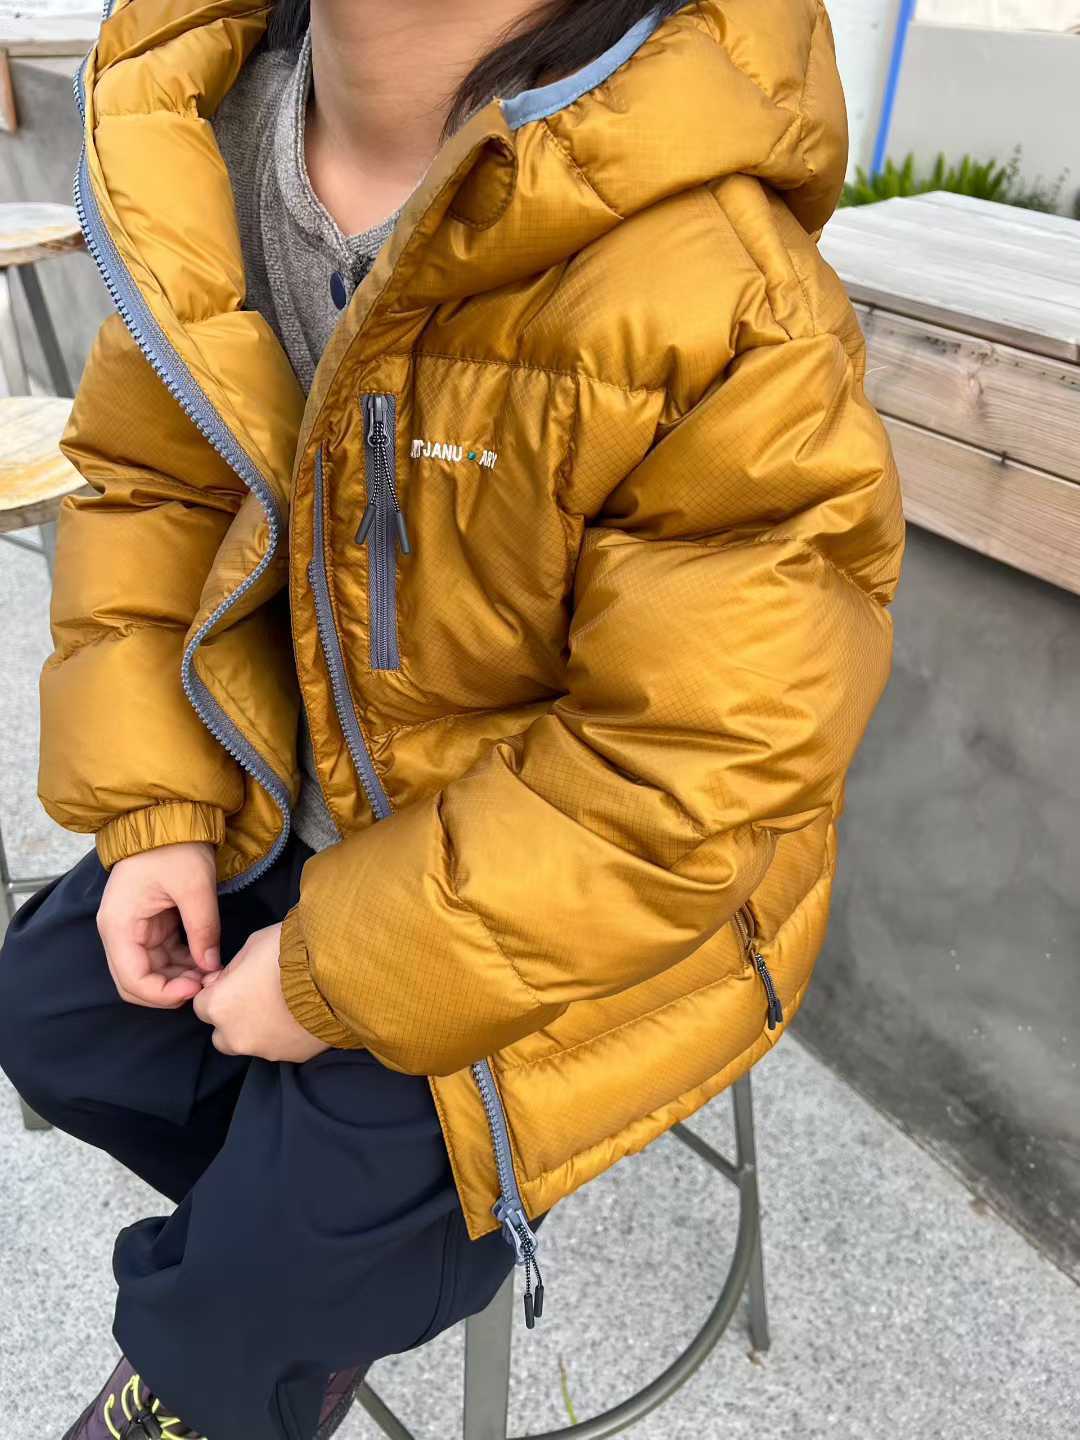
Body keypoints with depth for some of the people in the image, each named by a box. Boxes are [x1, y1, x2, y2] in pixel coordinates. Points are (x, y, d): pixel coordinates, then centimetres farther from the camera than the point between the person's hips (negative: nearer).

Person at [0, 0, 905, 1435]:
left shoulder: (722, 304, -32)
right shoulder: (196, 136, -7)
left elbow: (688, 787, -27)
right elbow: (145, 483, 2)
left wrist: (340, 975, -18)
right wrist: (152, 810, -7)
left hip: (605, 891, -6)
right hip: (303, 798, 7)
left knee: (257, 1295, 0)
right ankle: (325, 1261, 39)